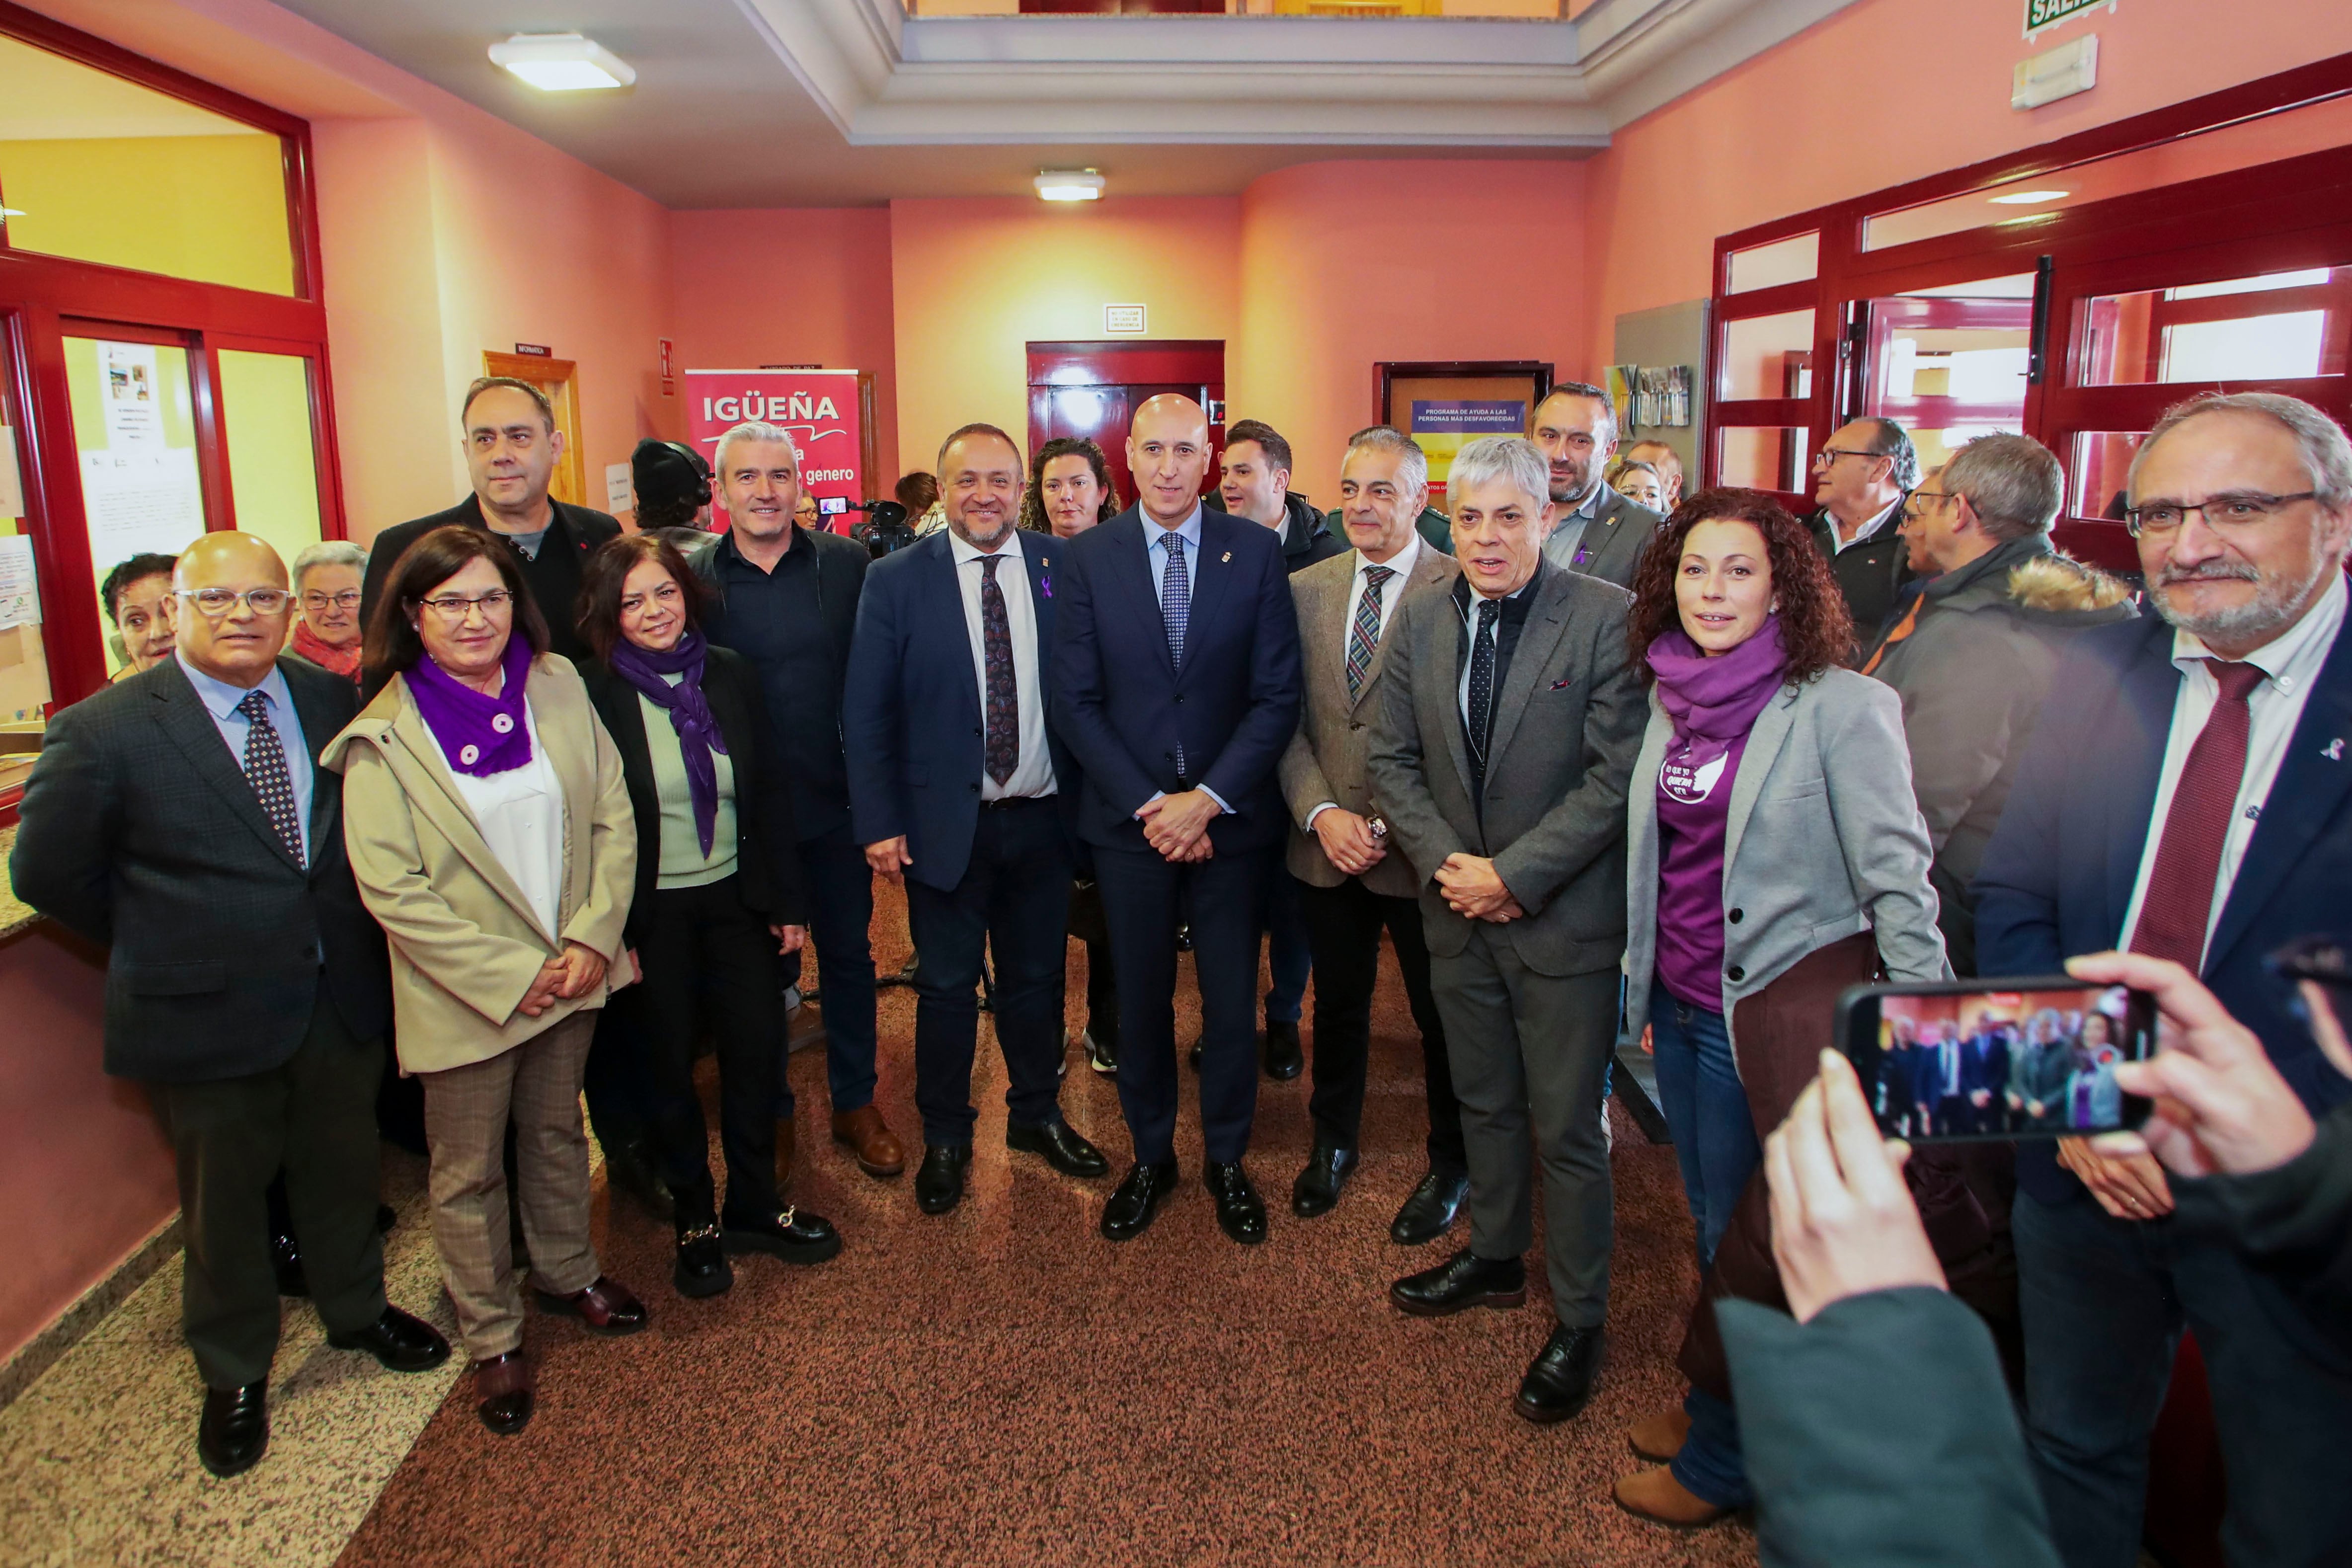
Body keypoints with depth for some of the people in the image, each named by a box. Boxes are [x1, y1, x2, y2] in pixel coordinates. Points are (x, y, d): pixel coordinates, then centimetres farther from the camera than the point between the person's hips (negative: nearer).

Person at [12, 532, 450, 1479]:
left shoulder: (333, 702, -3)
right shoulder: (104, 732, -14)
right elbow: (47, 874, -5)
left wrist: (339, 932, 3)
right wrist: (165, 944, 0)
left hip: (340, 1000, 3)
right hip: (207, 1014, -3)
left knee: (343, 1168, 21)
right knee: (224, 1199, 16)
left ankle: (357, 1310, 47)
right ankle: (234, 1372, 39)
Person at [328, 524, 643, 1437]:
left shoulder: (558, 686, -1)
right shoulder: (385, 737, -11)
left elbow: (612, 817, 1)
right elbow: (391, 889, -15)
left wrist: (592, 937, -9)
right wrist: (512, 975, -17)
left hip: (572, 973, 4)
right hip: (464, 996, -3)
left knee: (558, 1133, 21)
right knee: (469, 1173, 11)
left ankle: (567, 1274, 43)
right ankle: (492, 1339, 29)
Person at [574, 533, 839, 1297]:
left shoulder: (731, 674, 0)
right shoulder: (592, 696, -10)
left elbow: (767, 794, 4)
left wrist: (787, 900, 4)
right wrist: (611, 932, -10)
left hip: (736, 898, 3)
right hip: (651, 915, -3)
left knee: (757, 1048, 8)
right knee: (669, 1067, 9)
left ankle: (755, 1207, 28)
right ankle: (694, 1218, 28)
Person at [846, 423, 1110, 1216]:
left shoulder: (1061, 569, -1)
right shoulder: (896, 579, -6)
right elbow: (865, 713, -5)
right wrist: (879, 823, -9)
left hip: (1042, 817, 2)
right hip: (945, 821, -2)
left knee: (1037, 978, 17)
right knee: (947, 988, 11)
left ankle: (1037, 1114, 39)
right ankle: (944, 1138, 31)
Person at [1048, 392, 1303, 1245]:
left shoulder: (1256, 551, -3)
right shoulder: (1087, 557, -1)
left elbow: (1278, 695, -5)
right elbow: (1075, 702, -3)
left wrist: (1209, 799, -14)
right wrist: (1147, 805, -11)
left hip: (1231, 817, 0)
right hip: (1127, 821, 1)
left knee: (1232, 1000, 9)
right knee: (1141, 999, 12)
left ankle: (1226, 1159, 29)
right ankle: (1150, 1156, 31)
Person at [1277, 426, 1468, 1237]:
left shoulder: (1459, 591, -10)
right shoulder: (1305, 589, 5)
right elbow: (1286, 717, 5)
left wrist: (1397, 826, -16)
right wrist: (1321, 813, -9)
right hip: (1326, 844, 4)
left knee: (1441, 1013, 12)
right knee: (1337, 1005, 19)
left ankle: (1450, 1163, 34)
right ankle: (1334, 1141, 42)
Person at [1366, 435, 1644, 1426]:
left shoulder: (1609, 619, -13)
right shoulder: (1418, 623, 2)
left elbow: (1619, 775, -15)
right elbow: (1391, 760, 5)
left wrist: (1515, 874, -18)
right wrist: (1444, 863, -9)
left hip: (1566, 916, -4)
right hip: (1458, 911, 5)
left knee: (1568, 1125, 6)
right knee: (1484, 1102, 21)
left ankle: (1579, 1319, 24)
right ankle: (1495, 1258, 42)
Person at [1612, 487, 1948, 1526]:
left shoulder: (1840, 707, -15)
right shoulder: (1670, 699, 4)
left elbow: (1897, 880, -15)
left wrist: (1922, 1046, -15)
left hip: (1779, 1007, -6)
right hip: (1680, 1002, 6)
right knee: (1710, 1220, 21)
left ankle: (1726, 1460, 30)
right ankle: (1718, 1401, 43)